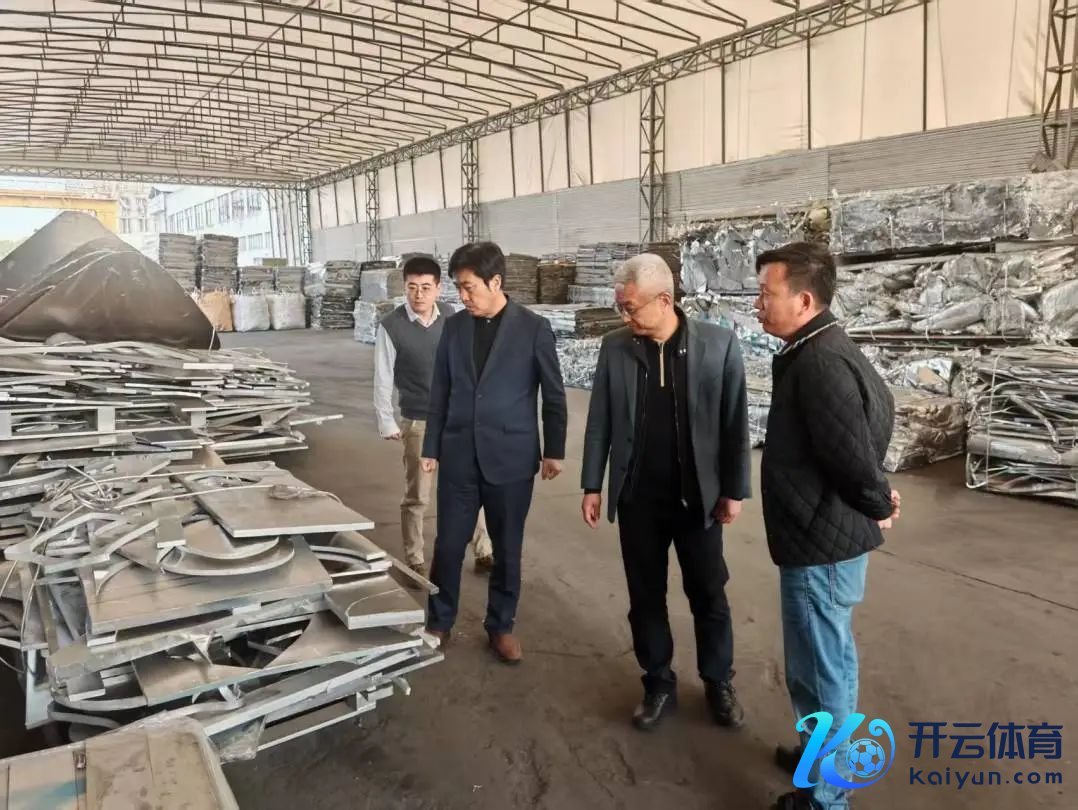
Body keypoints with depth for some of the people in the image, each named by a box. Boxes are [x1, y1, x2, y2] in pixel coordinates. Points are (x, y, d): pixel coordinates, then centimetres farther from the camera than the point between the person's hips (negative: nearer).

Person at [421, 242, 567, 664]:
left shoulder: (534, 328, -6)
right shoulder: (454, 326, 4)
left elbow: (554, 395, 0)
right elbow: (440, 392, 9)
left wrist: (554, 450, 1)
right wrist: (432, 448, 8)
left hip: (510, 457, -2)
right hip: (459, 456, 3)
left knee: (507, 549, 10)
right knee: (448, 545, 8)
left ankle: (501, 625, 29)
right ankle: (439, 623, 28)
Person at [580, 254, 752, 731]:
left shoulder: (718, 344, -10)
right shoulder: (614, 347, -3)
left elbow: (735, 422, -5)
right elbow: (599, 421, 3)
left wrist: (734, 490, -4)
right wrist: (592, 485, 3)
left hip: (697, 496, -2)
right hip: (637, 497, 2)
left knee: (709, 596, 12)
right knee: (646, 597, 12)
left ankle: (718, 683, 33)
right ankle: (659, 684, 31)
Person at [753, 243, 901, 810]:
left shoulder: (819, 363, -25)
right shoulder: (818, 352, 7)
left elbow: (855, 457, -25)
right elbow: (878, 407, 18)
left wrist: (877, 507, -6)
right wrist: (876, 498, 13)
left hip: (821, 543, -10)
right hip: (826, 536, 10)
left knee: (818, 671, 5)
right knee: (827, 661, 24)